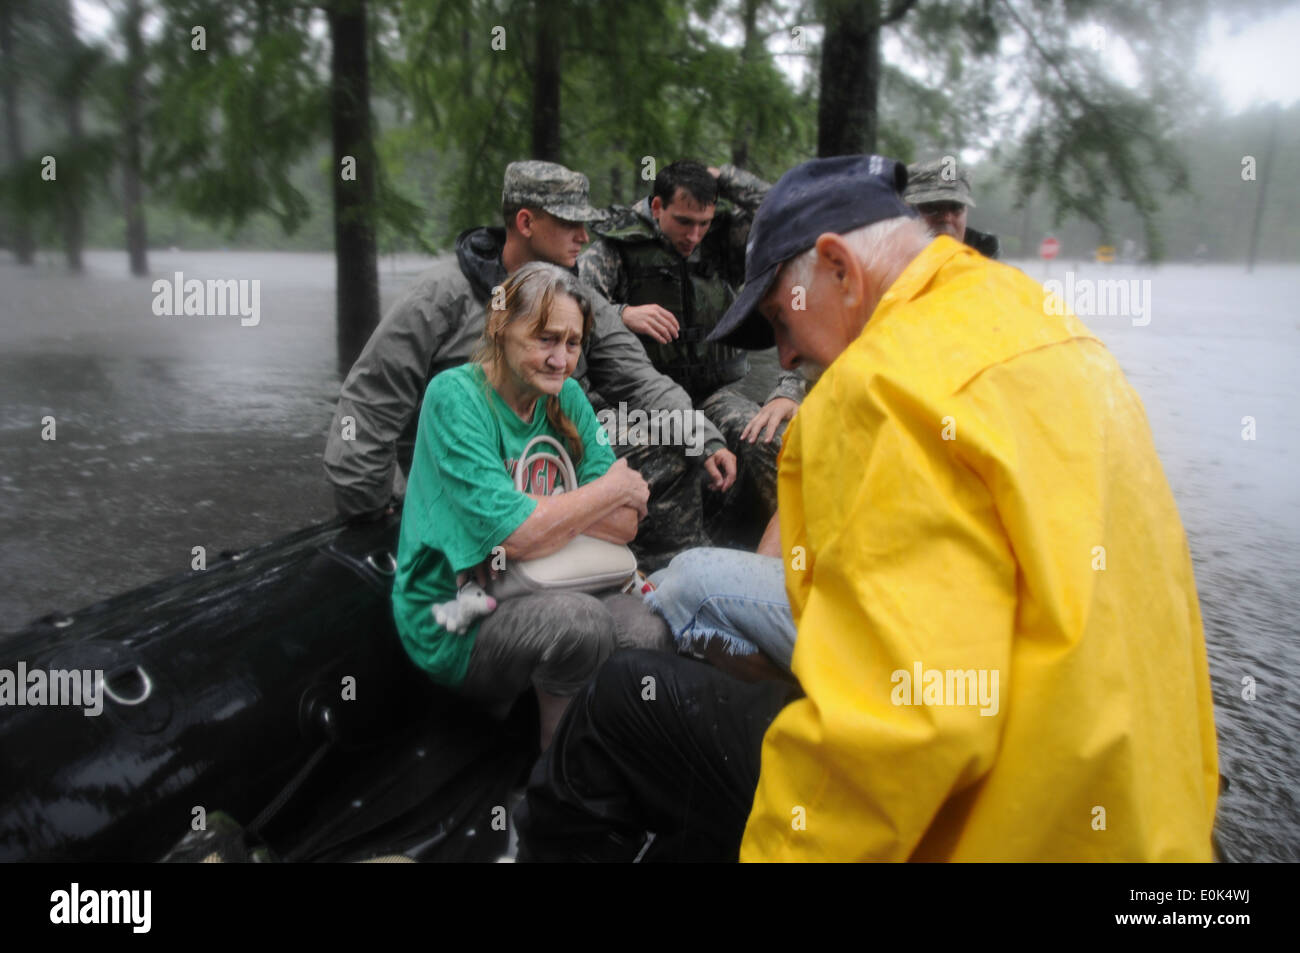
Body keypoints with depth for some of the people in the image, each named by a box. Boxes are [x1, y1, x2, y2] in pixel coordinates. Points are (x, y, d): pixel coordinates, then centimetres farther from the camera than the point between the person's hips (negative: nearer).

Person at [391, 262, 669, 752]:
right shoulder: (455, 396, -14)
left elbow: (623, 526, -3)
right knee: (582, 620, -31)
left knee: (647, 631, -22)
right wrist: (613, 489, -11)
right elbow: (518, 537, -24)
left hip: (538, 593, 5)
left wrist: (534, 508, -17)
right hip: (454, 627, -5)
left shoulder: (566, 396, 5)